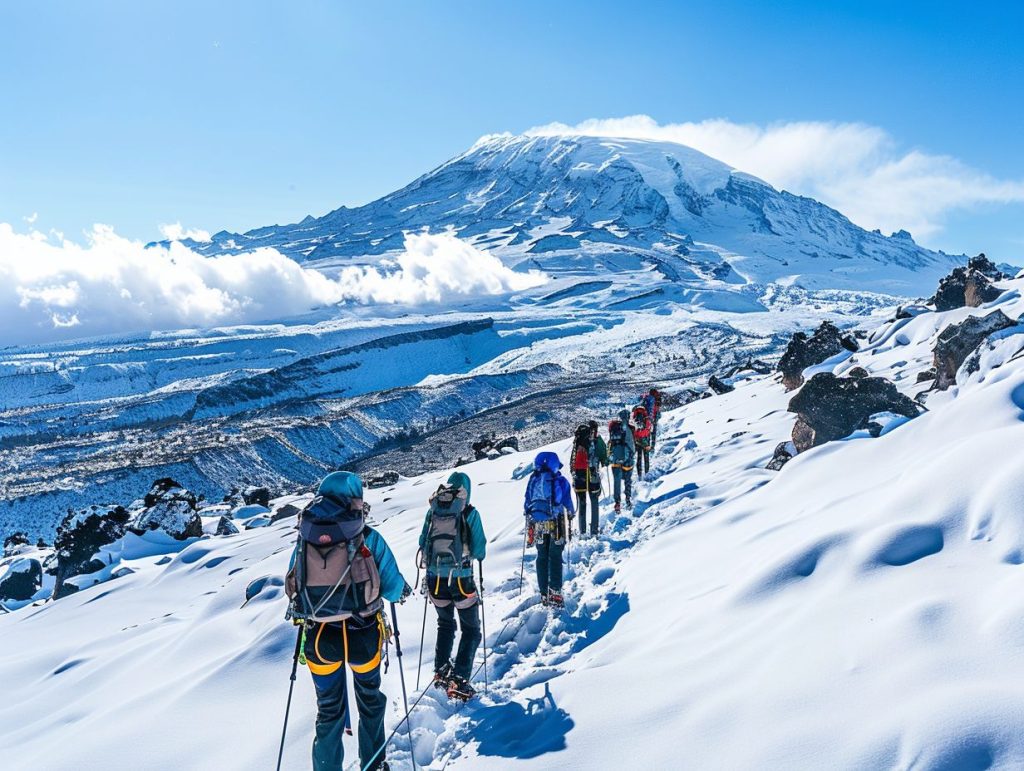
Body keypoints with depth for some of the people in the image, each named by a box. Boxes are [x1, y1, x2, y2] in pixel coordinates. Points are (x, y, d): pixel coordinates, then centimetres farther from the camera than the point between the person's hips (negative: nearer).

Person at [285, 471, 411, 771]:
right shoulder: (368, 538, -11)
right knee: (370, 697, 26)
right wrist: (403, 590, 15)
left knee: (329, 708, 21)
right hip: (362, 634, -1)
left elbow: (294, 586, 7)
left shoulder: (304, 538, -3)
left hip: (319, 637, 1)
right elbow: (391, 587, -8)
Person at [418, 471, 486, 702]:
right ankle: (458, 681, 2)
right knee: (471, 630, 11)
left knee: (445, 624, 27)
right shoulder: (469, 513, -7)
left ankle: (441, 672, 24)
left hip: (434, 578, 4)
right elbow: (480, 552, -6)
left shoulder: (432, 511, 3)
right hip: (460, 579, -4)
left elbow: (423, 544, 9)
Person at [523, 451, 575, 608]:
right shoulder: (561, 481, -4)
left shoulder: (532, 480, 3)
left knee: (542, 557, 12)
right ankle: (555, 592, 1)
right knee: (555, 557, 6)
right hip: (557, 524, -2)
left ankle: (544, 594, 13)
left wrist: (529, 522, 17)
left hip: (538, 524, 2)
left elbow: (527, 504, 8)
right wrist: (569, 525, 10)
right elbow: (568, 505, -1)